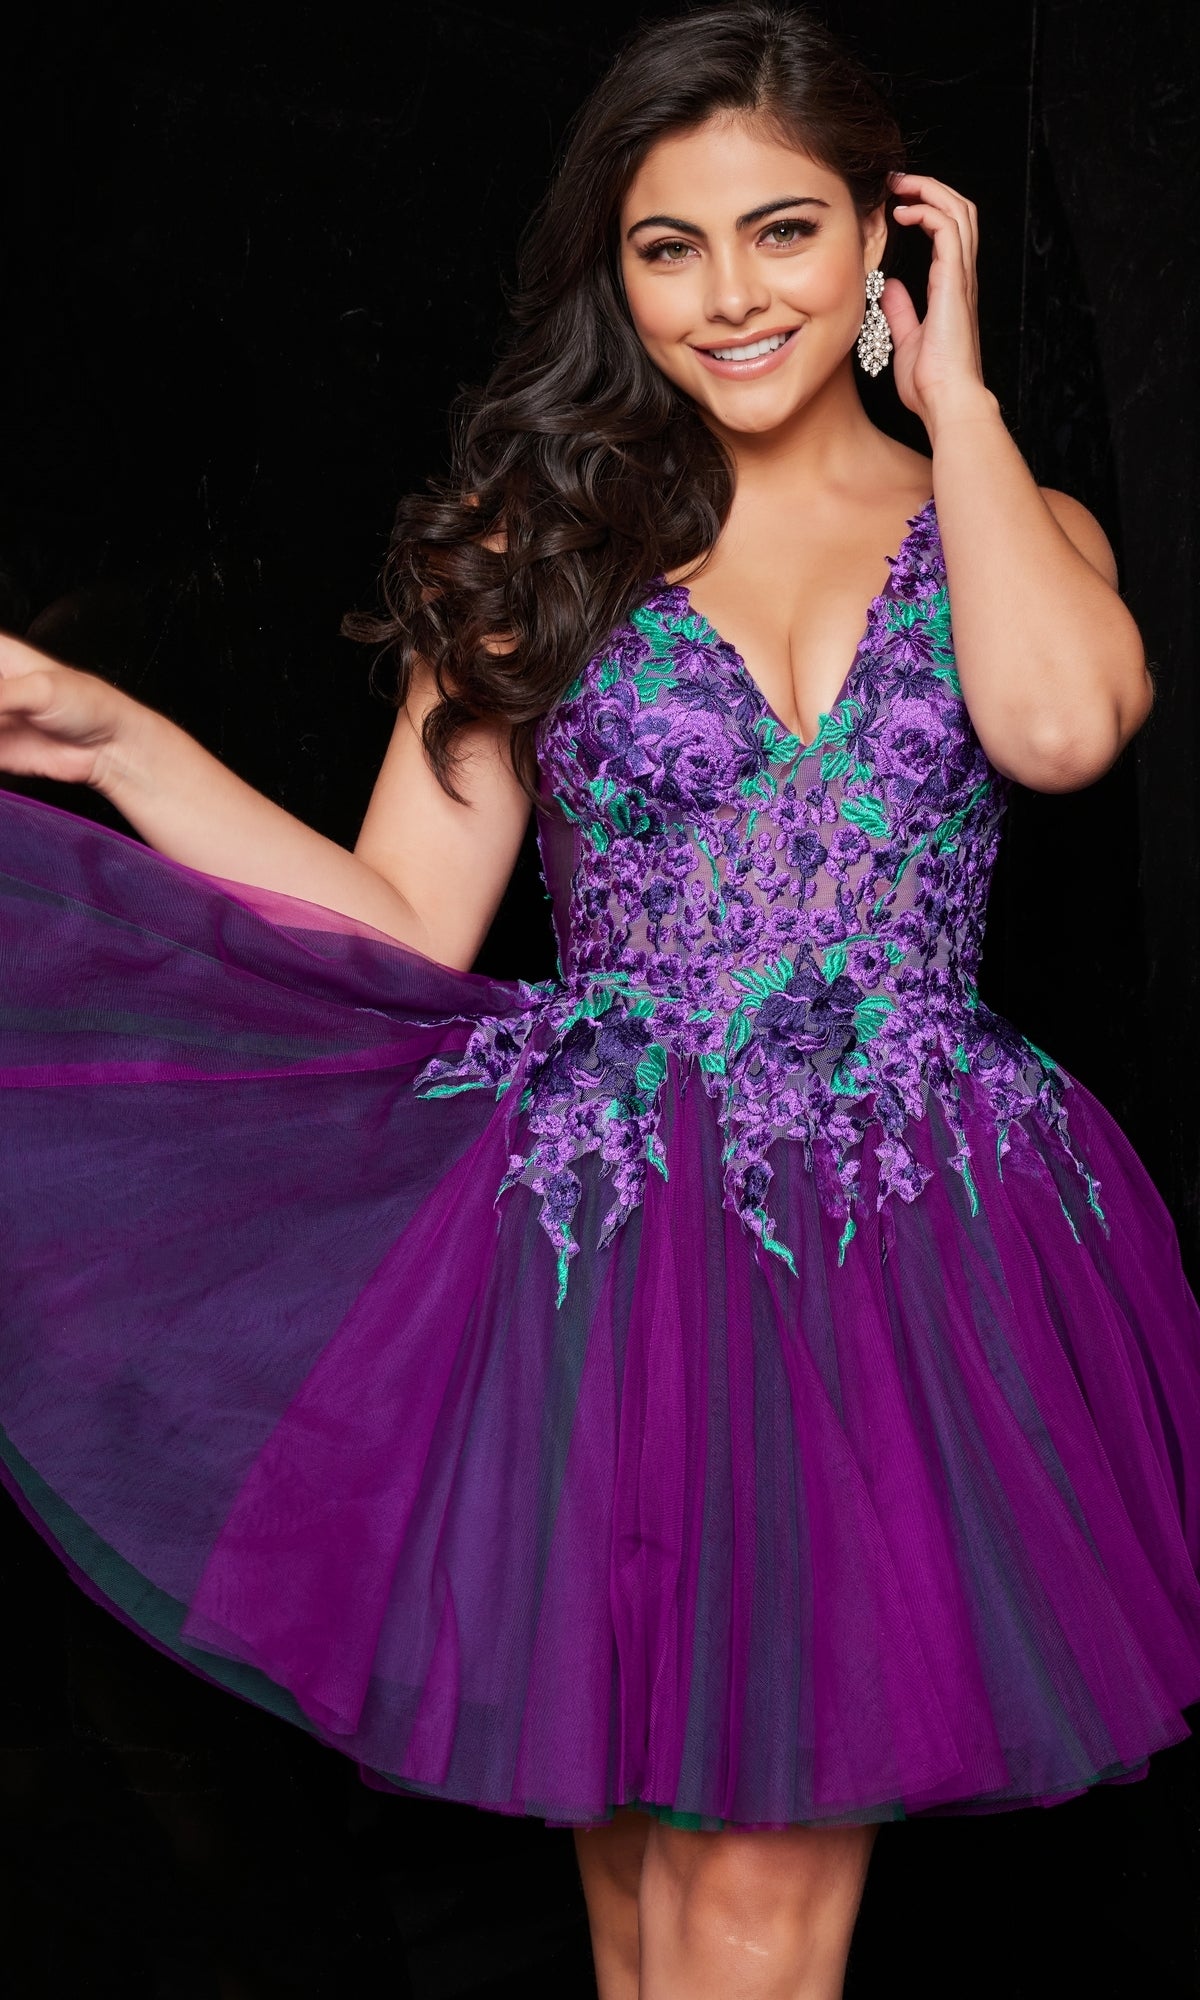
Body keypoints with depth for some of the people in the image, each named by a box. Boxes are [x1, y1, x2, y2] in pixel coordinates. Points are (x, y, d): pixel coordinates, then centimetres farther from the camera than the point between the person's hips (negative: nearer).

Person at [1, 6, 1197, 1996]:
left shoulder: (1013, 527, 8)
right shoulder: (541, 539, 7)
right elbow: (403, 931, 3)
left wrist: (955, 386, -3)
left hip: (910, 1257, 0)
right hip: (608, 1236, 1)